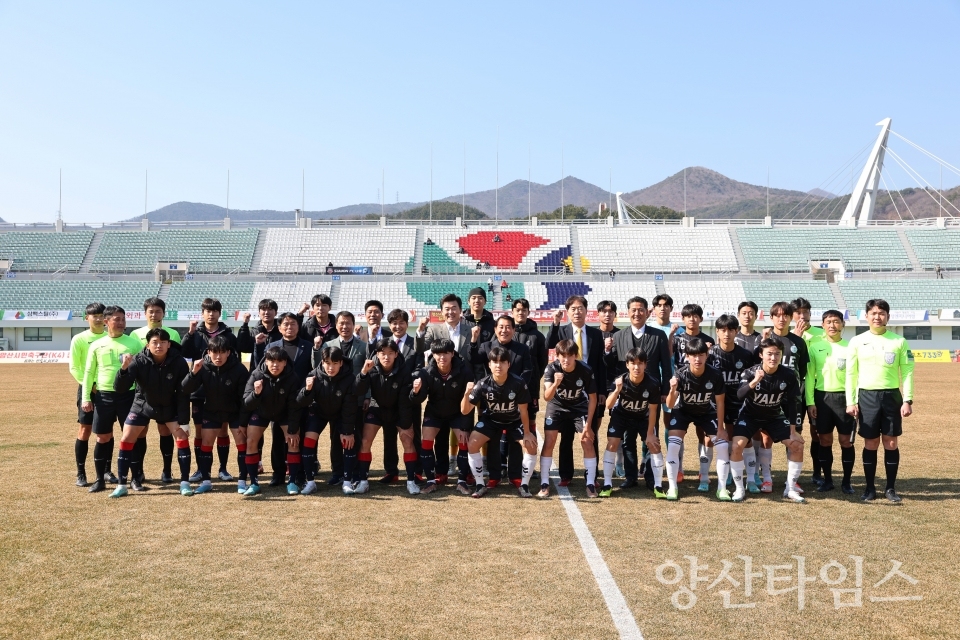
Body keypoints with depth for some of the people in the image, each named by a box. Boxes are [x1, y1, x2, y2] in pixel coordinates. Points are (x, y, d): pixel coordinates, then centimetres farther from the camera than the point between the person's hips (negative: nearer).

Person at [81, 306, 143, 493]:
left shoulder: (133, 343, 2)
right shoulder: (96, 345, 6)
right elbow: (89, 372, 9)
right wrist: (86, 397, 1)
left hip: (128, 394, -1)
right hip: (104, 395, 1)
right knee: (103, 438, 6)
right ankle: (100, 479, 17)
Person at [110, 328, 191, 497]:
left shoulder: (179, 363, -24)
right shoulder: (139, 361, -25)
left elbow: (183, 394, -16)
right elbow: (119, 386, -30)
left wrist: (184, 421, -17)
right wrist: (124, 368, -49)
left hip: (169, 407, 0)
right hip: (142, 405, 0)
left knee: (182, 437, -11)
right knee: (126, 440, -7)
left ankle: (185, 483, -1)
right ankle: (121, 485, 5)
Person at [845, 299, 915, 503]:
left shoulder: (899, 341, 2)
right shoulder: (857, 341, 2)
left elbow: (907, 372, 2)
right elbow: (851, 373, 3)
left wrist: (907, 400, -6)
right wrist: (850, 401, -2)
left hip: (892, 395, 0)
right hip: (867, 396, 0)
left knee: (891, 443, 3)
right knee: (870, 443, 4)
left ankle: (891, 488, 14)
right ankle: (870, 488, 13)